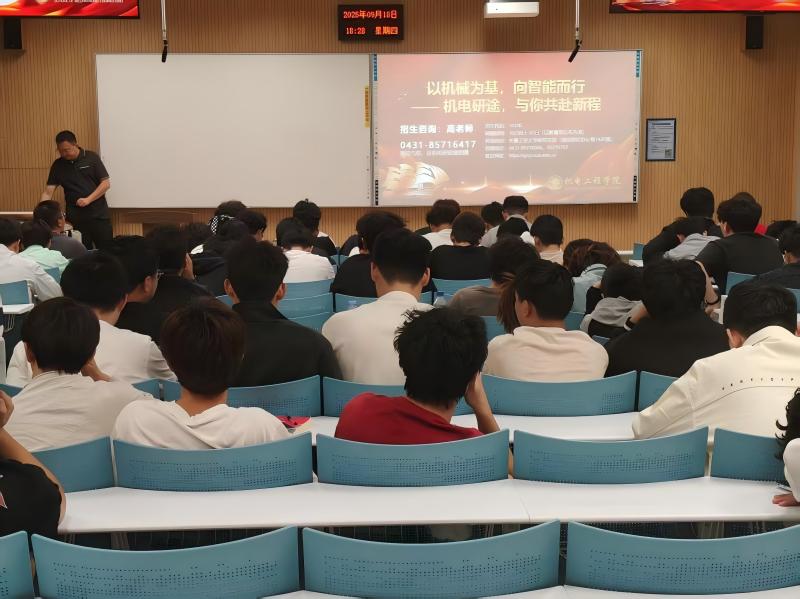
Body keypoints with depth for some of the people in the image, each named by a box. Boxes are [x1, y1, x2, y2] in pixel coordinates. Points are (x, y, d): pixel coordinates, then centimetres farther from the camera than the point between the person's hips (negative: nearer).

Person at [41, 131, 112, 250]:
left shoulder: (92, 158, -2)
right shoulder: (58, 165, 5)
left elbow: (106, 183, -3)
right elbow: (48, 192, 2)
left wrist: (88, 199, -14)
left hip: (98, 214, -2)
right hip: (75, 218, 2)